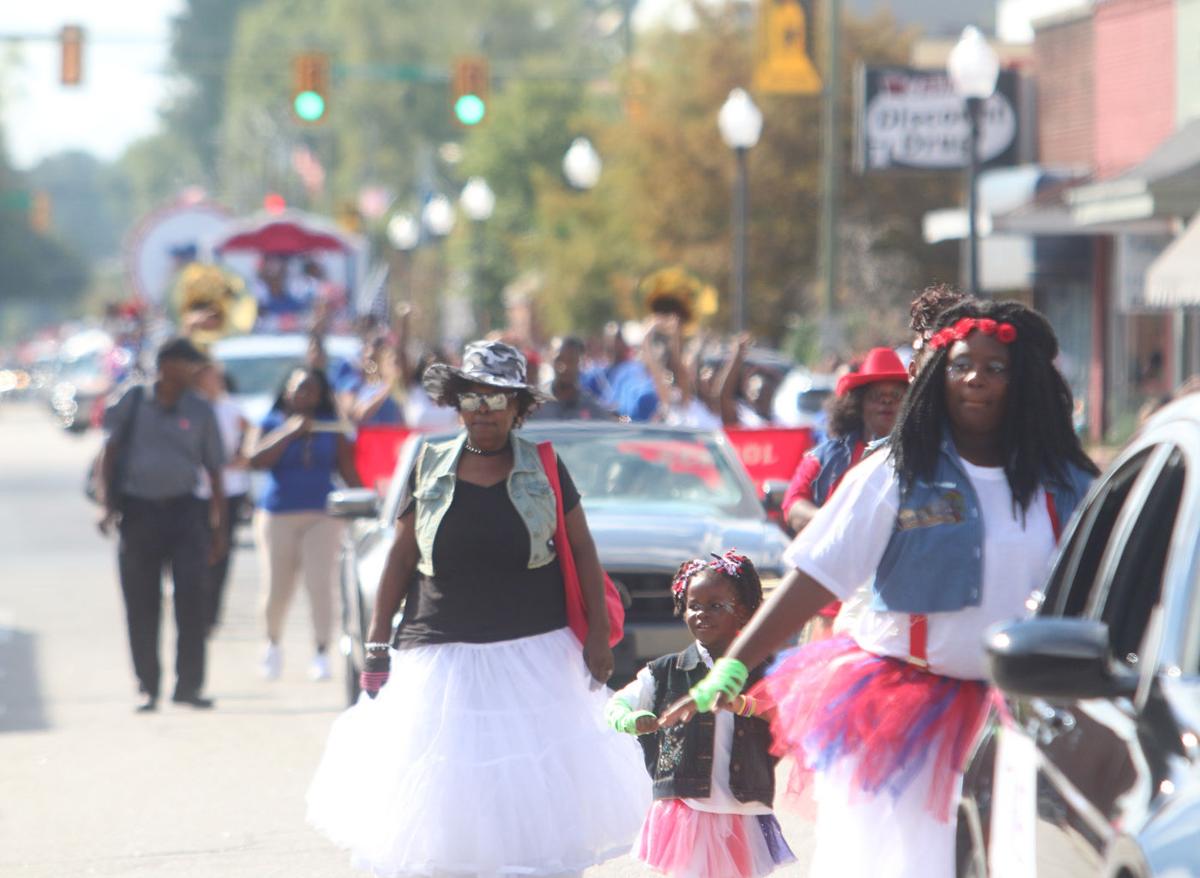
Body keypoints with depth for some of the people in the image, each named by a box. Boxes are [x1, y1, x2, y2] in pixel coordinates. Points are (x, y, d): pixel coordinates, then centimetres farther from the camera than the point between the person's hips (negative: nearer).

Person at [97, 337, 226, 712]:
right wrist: (107, 502, -7)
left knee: (193, 594, -12)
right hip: (138, 511, 0)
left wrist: (218, 526, 7)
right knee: (141, 605, 2)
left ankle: (189, 684, -5)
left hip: (184, 511, 0)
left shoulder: (200, 411, 7)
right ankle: (147, 687, 12)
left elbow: (214, 471, 10)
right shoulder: (132, 402, 4)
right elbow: (110, 452, 5)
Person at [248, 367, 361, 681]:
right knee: (277, 589, 2)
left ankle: (321, 653, -7)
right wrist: (290, 433, -14)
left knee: (321, 585, -11)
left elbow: (348, 470, 11)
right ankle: (273, 643, 27)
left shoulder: (330, 428, 10)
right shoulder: (272, 424, 6)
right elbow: (256, 460, -10)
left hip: (321, 516, 0)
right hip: (277, 514, 0)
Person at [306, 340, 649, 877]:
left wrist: (598, 635, -3)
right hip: (441, 654, 1)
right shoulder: (431, 467, 5)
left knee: (534, 799, 2)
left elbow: (582, 552, 4)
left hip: (533, 655, -1)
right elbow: (401, 558, 8)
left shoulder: (542, 467, 3)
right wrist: (377, 644, 4)